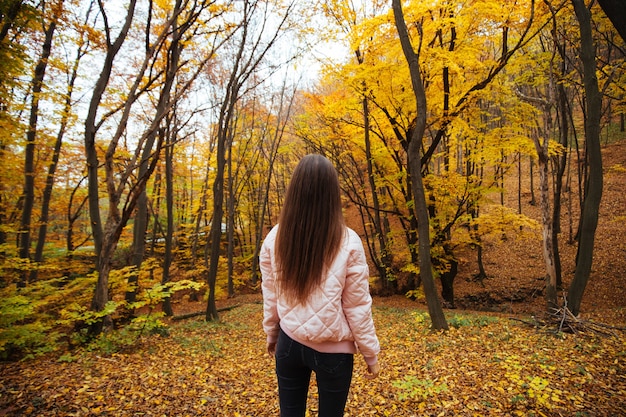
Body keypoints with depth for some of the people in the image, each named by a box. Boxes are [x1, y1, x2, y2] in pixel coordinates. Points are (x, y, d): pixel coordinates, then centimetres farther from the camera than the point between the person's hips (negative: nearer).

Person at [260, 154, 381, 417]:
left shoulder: (274, 239, -10)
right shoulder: (348, 243, -18)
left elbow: (270, 298, 1)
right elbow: (357, 307, -11)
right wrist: (371, 353, 3)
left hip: (290, 343, 2)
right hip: (333, 351, -2)